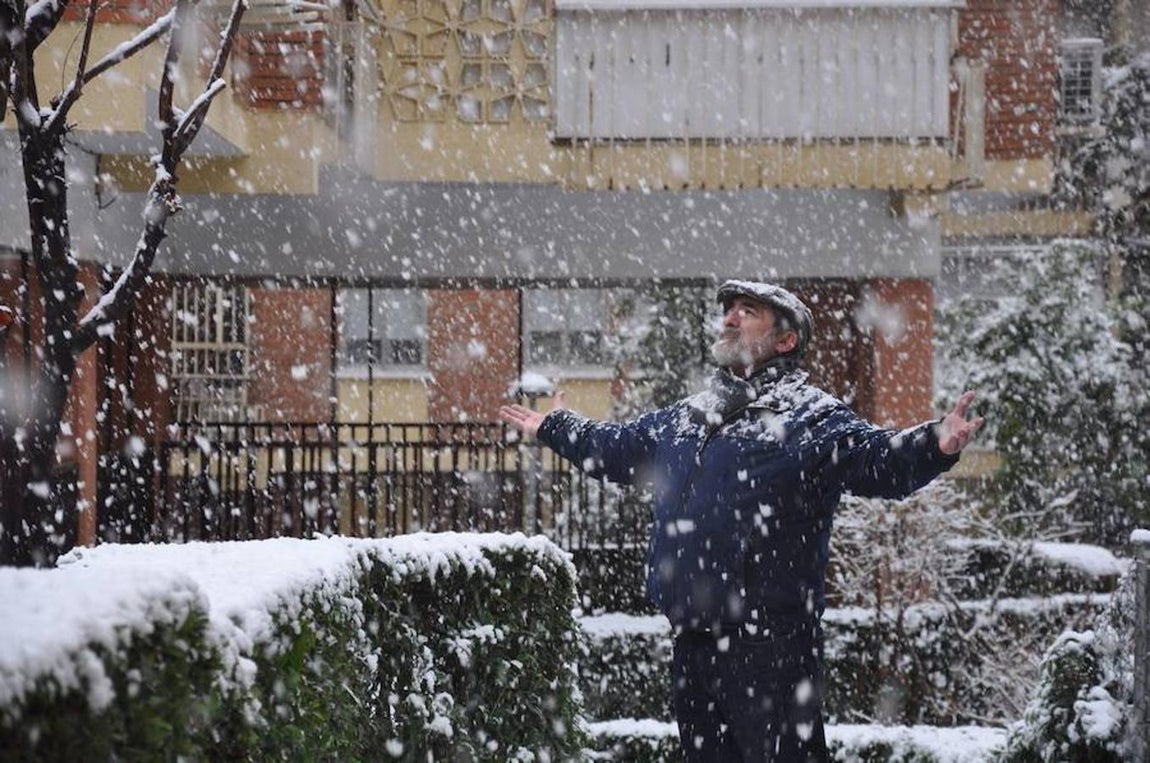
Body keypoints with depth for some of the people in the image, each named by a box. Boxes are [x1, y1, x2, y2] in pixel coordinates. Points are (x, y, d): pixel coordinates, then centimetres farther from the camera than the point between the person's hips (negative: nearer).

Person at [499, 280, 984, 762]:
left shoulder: (814, 418, -3)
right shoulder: (684, 418, 20)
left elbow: (878, 458, -19)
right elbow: (617, 449, 37)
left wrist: (934, 446, -38)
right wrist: (554, 429, 47)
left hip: (770, 645, -7)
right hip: (692, 642, 7)